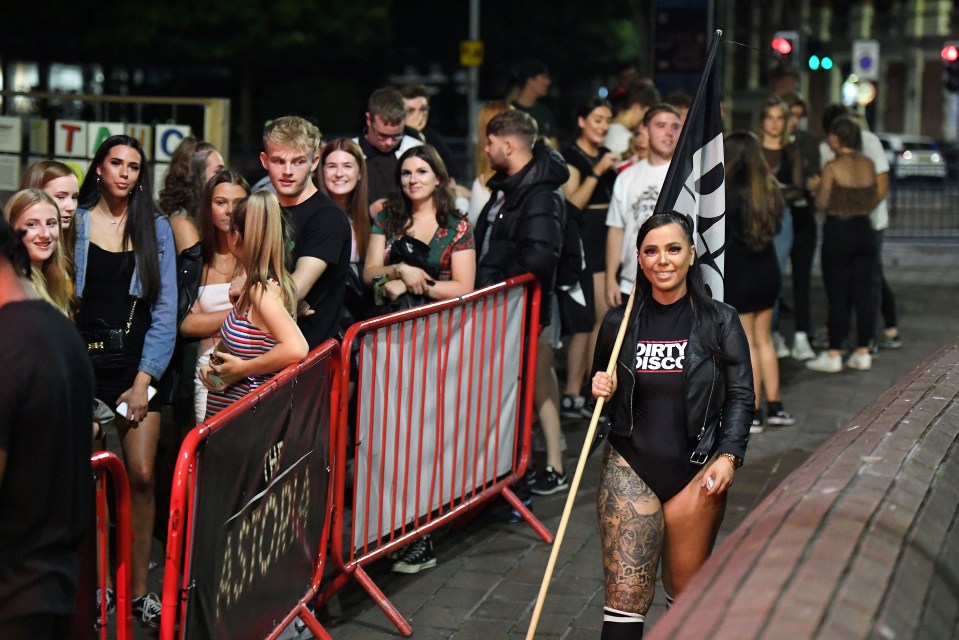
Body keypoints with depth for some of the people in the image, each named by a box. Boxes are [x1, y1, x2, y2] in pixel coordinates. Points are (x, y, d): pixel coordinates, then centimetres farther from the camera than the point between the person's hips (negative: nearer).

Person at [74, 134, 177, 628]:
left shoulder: (155, 227, 5)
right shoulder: (74, 222, 4)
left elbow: (165, 310, 2)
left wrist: (144, 379, -6)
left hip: (137, 363, 0)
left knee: (142, 477, -6)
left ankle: (139, 591, 4)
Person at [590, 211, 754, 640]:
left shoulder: (719, 321, -1)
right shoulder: (619, 323, 4)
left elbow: (740, 395, 1)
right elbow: (602, 392, 17)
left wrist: (728, 456, -11)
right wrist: (602, 391, -6)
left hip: (695, 471, -1)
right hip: (630, 467, 1)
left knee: (687, 594, 9)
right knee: (625, 595, -6)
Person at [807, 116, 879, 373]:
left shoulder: (832, 167, -13)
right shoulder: (869, 165, 3)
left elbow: (822, 204, -10)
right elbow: (873, 200, 11)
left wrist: (817, 188, 9)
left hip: (838, 232, -5)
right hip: (864, 230, 5)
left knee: (838, 294, 0)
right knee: (864, 292, 9)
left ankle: (834, 354, 4)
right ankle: (863, 352, 13)